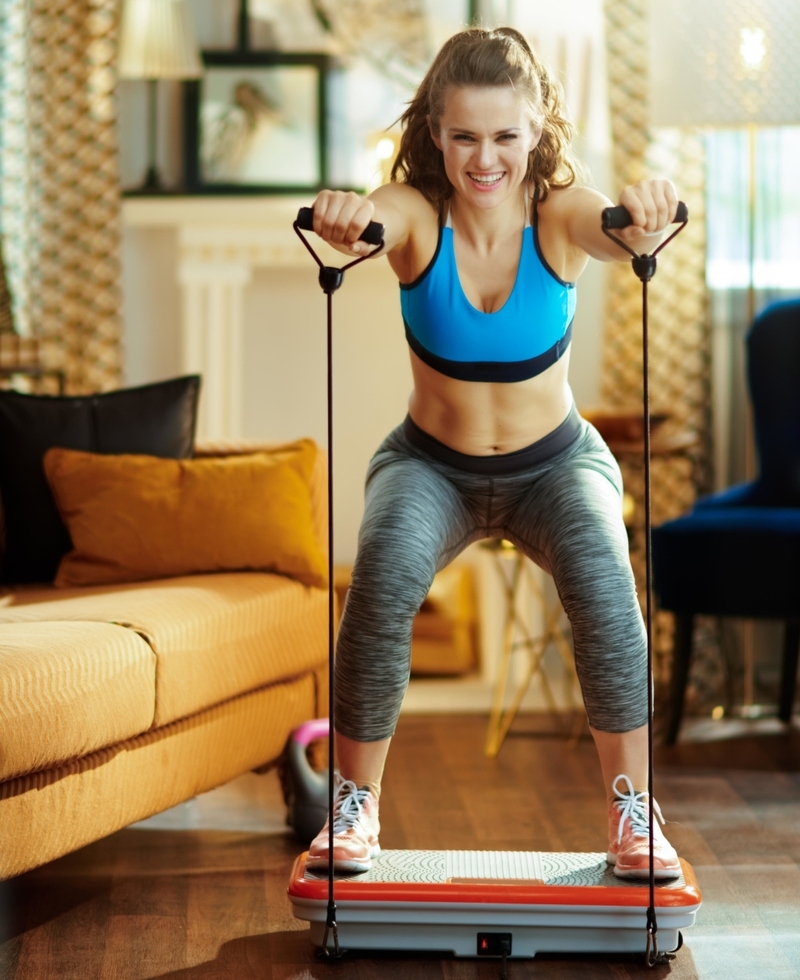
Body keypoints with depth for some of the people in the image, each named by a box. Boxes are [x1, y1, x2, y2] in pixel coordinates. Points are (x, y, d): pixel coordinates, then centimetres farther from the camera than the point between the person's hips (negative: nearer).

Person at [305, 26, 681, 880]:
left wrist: (646, 219, -65)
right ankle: (354, 805, -10)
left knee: (600, 582, -29)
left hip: (556, 462, 0)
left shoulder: (559, 214, -17)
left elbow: (622, 235, -40)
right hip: (431, 464, 0)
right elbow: (361, 224, -41)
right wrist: (342, 223, -66)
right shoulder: (415, 214, -18)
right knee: (384, 577, -29)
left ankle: (632, 809, -12)